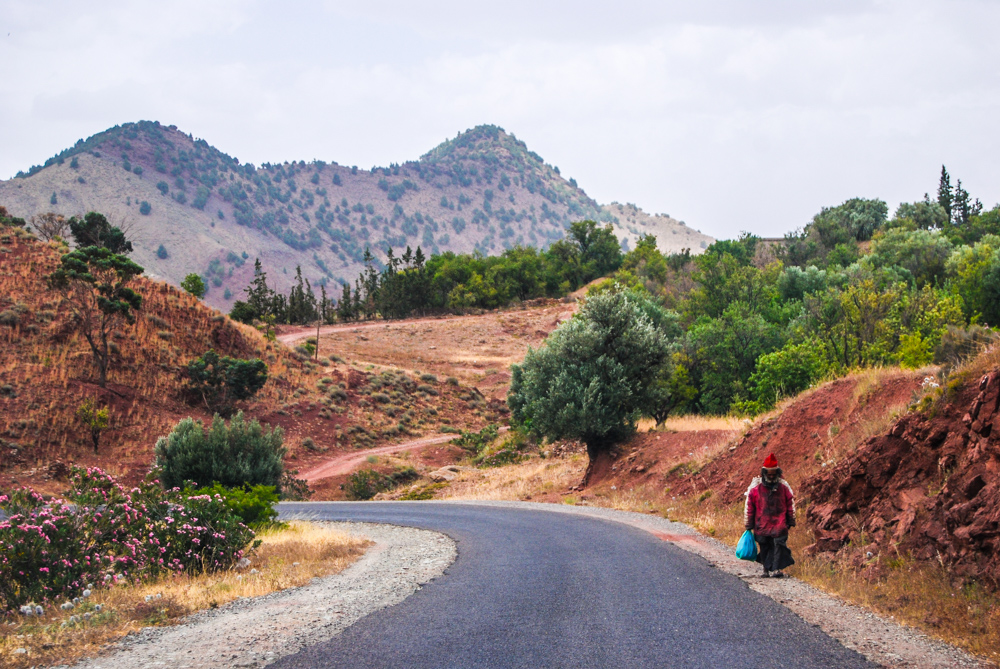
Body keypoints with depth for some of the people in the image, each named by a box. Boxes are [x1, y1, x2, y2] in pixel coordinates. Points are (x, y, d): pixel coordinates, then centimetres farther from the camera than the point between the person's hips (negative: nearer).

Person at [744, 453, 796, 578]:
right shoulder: (755, 487, -1)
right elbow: (749, 506, 5)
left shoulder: (784, 486, 3)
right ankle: (767, 569, 19)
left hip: (779, 524, -1)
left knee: (779, 544, -13)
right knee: (765, 547, 7)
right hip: (762, 524, 1)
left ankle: (776, 569, -15)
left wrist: (791, 521, 14)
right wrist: (749, 524, 6)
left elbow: (791, 504, 13)